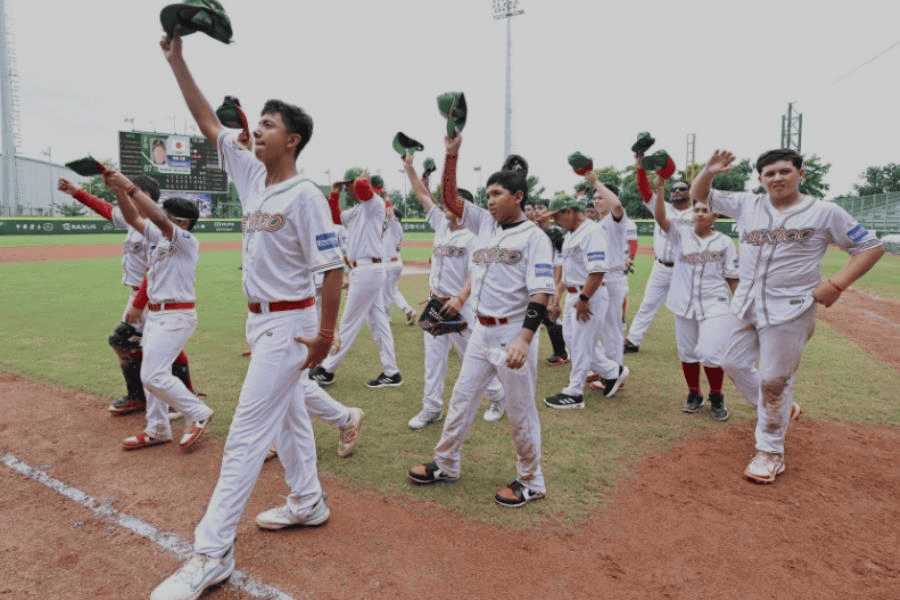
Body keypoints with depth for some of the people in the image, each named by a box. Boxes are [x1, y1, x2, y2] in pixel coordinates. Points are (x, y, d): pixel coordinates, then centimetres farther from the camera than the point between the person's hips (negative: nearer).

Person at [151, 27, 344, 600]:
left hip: (288, 323, -9)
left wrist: (326, 333, -21)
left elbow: (332, 267, -20)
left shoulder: (305, 196, -18)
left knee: (247, 431, -7)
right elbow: (210, 122, 14)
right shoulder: (253, 175, 7)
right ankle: (308, 502, 35)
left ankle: (212, 553, 2)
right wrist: (178, 60, 10)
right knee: (289, 414, 18)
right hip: (261, 318, 9)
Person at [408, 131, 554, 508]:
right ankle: (445, 465, 32)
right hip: (482, 331, 7)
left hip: (514, 334, -7)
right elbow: (449, 197, 9)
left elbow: (541, 292, -18)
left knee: (520, 412, 5)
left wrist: (524, 338, -28)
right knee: (461, 399, 15)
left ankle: (531, 483, 24)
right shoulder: (484, 223, 9)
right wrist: (452, 152, 0)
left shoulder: (534, 236, -11)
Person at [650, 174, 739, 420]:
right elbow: (660, 218, -12)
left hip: (715, 305, -2)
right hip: (684, 305, 2)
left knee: (710, 353, -11)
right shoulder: (681, 235, 5)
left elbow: (733, 278, 4)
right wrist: (660, 190, -24)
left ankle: (717, 397, 14)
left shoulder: (725, 242, 3)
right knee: (687, 352, 11)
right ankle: (694, 394, 31)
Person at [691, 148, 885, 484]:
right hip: (745, 304, 5)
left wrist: (837, 283, -12)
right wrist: (708, 171, -10)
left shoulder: (825, 213, -4)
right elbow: (700, 196, 11)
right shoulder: (746, 205, 6)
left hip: (789, 310, -5)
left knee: (774, 381, -1)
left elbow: (871, 247, 1)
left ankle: (771, 451, 17)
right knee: (734, 364, 12)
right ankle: (781, 409, 35)